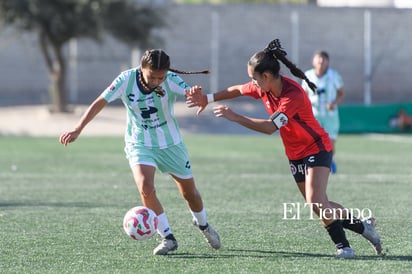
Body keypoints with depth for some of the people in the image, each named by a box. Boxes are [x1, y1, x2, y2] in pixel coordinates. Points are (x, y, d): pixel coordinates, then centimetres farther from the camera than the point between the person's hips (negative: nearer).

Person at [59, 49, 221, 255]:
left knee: (189, 192, 11)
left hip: (170, 143, 1)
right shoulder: (126, 80, -19)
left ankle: (203, 225, 43)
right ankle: (168, 238, -8)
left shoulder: (171, 80, -20)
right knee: (146, 189, -24)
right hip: (139, 144, -1)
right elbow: (100, 103, -14)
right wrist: (78, 129, -19)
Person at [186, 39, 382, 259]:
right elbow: (238, 90, 13)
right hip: (295, 155, 8)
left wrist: (234, 117, -36)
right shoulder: (263, 88, -7)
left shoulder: (293, 94, -31)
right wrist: (208, 98, 6)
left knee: (315, 202, -22)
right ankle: (363, 226, 24)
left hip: (316, 149, -8)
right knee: (318, 205, 9)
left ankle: (343, 246, -10)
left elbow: (270, 127, -37)